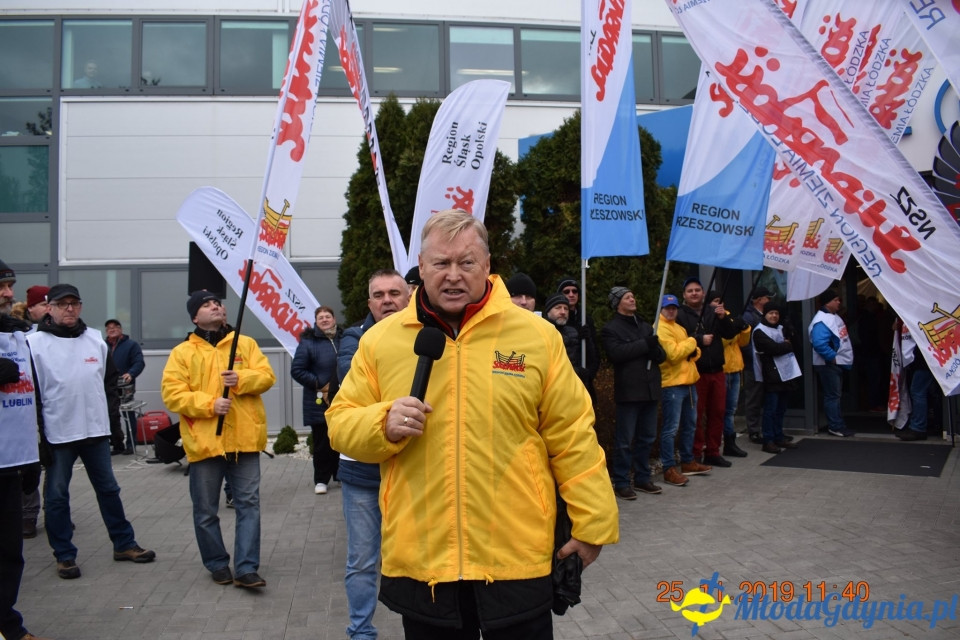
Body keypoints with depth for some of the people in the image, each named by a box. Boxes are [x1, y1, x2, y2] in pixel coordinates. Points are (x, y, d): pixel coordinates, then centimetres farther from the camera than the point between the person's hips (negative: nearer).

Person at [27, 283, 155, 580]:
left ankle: (124, 544, 25)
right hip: (57, 434, -4)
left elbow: (109, 382, 13)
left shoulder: (96, 340, 6)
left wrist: (113, 417, 7)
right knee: (56, 495, 6)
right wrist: (36, 433, -10)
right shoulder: (35, 343, -7)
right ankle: (65, 556, 19)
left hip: (96, 430, 4)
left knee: (108, 489, 13)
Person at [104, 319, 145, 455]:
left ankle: (130, 444, 9)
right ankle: (117, 445, 16)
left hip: (125, 388, -4)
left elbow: (139, 363, -9)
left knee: (129, 416, 3)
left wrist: (130, 374, -27)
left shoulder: (132, 345, 1)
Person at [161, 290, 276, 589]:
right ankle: (217, 564, 25)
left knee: (248, 504, -1)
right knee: (206, 510, 9)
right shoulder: (182, 352, 4)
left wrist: (241, 379, -17)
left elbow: (266, 375, 2)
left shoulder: (245, 343, 10)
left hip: (244, 439, 1)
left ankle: (246, 568, 4)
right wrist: (208, 404, -17)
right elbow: (172, 394, -4)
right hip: (204, 441, -1)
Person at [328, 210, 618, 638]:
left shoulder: (536, 335, -2)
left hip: (517, 558, -1)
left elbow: (572, 437, 0)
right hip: (419, 560, 2)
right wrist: (384, 424, -14)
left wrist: (592, 522, 0)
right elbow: (341, 425, 7)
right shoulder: (380, 339, 2)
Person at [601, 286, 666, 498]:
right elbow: (616, 353, -19)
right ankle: (621, 483, 5)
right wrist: (645, 345, -15)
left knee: (647, 437, 13)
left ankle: (642, 478, 24)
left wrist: (655, 350, -10)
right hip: (629, 391, -7)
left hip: (650, 389, 7)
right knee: (625, 440, -3)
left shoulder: (646, 327, 20)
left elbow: (662, 355, 14)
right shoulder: (610, 329, -1)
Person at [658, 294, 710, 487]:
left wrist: (694, 351, -2)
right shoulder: (661, 328, -10)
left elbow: (692, 352, 21)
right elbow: (673, 353, -21)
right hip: (672, 384, -10)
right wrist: (691, 342, -8)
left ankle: (688, 462, 29)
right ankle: (669, 469, -5)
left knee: (689, 425, 17)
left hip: (689, 381, 10)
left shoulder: (679, 328, 20)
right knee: (671, 428, -8)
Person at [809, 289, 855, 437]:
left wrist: (845, 359, 15)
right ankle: (835, 427, 2)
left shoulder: (834, 317, 13)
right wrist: (833, 357, -23)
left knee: (836, 394, 16)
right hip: (828, 364, -10)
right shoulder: (822, 321, -21)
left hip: (838, 363, 10)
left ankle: (838, 424, 24)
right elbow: (819, 344, -32)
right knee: (832, 396, -4)